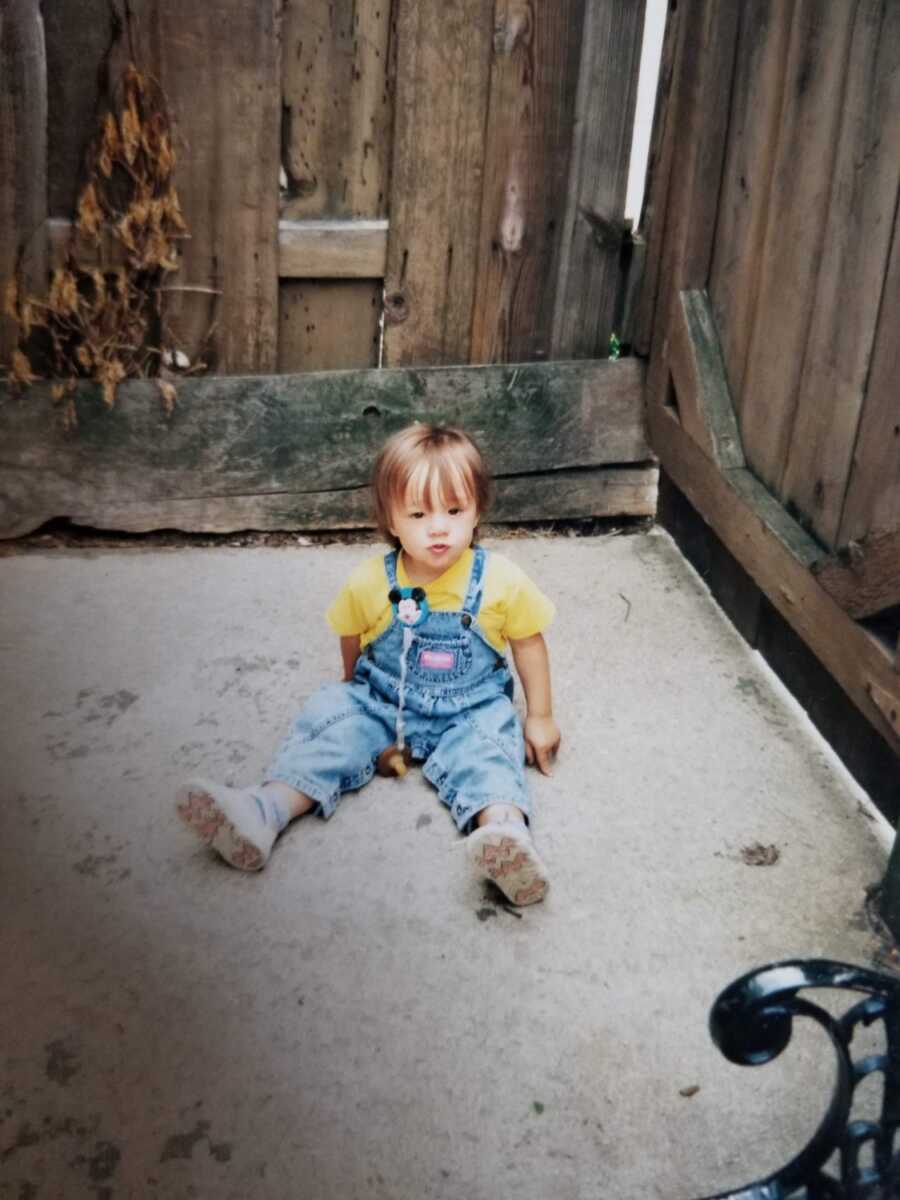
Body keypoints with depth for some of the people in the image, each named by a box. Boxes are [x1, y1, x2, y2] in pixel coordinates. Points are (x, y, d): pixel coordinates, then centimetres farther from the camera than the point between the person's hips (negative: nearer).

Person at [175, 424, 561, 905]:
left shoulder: (502, 582, -13)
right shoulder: (370, 583, -9)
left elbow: (528, 642, 1)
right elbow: (352, 637, 11)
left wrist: (540, 716, 5)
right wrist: (356, 687, 22)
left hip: (470, 712, -2)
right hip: (381, 703, 2)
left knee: (487, 751, -31)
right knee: (332, 717, -21)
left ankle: (504, 827, -59)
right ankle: (265, 812, -36)